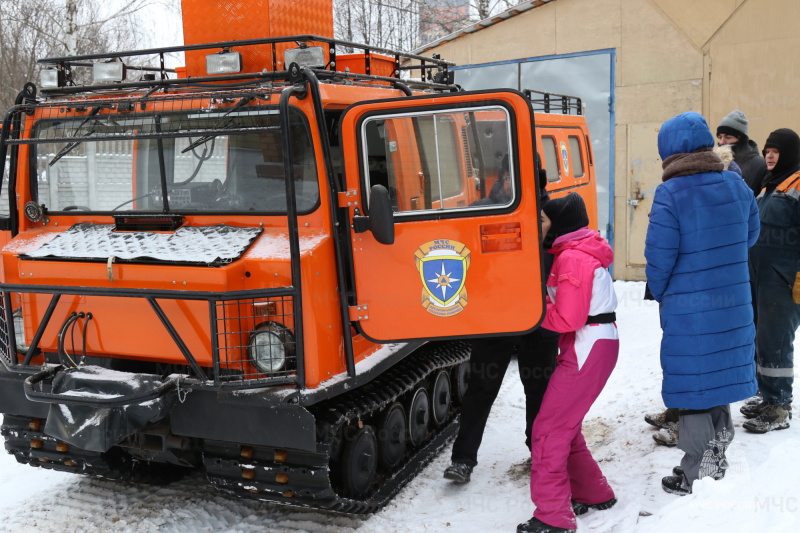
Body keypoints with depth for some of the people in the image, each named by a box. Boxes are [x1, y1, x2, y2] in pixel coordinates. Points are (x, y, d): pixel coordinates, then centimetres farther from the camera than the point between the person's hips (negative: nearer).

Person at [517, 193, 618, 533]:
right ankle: (594, 493, 29)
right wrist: (544, 302, 0)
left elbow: (567, 319, -20)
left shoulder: (572, 258, -17)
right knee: (564, 426, 17)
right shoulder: (585, 251, 15)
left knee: (549, 430, -7)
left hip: (587, 349, -10)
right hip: (599, 343, 10)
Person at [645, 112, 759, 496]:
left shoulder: (670, 194, -17)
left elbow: (659, 255, -16)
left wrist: (659, 293, 2)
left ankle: (697, 476, 15)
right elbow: (750, 236, 14)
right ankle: (717, 457, 36)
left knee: (692, 389, 5)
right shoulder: (736, 184, 1)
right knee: (719, 378, 20)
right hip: (733, 306, 6)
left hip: (688, 311, -6)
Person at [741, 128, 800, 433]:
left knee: (775, 342, -5)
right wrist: (750, 272, 22)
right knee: (762, 340, 14)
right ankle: (770, 398, 26)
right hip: (760, 278, 9)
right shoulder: (769, 185, 18)